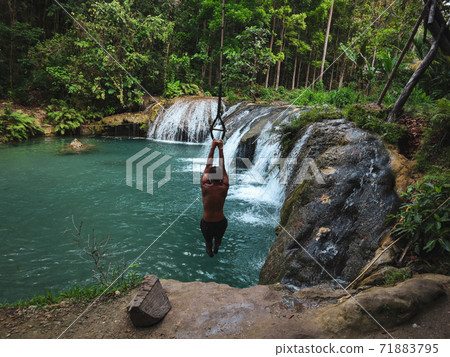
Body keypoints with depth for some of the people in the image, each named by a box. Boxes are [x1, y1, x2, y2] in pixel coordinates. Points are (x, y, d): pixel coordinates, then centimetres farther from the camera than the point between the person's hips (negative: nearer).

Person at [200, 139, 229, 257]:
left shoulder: (205, 188, -22)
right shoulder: (224, 189, -20)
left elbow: (208, 166, -12)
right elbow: (223, 167, -12)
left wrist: (213, 147, -8)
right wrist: (221, 149, -7)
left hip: (206, 223, 0)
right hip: (220, 222, 1)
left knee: (208, 240, 31)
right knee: (218, 238, 34)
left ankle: (210, 252, 57)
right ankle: (216, 249, 61)